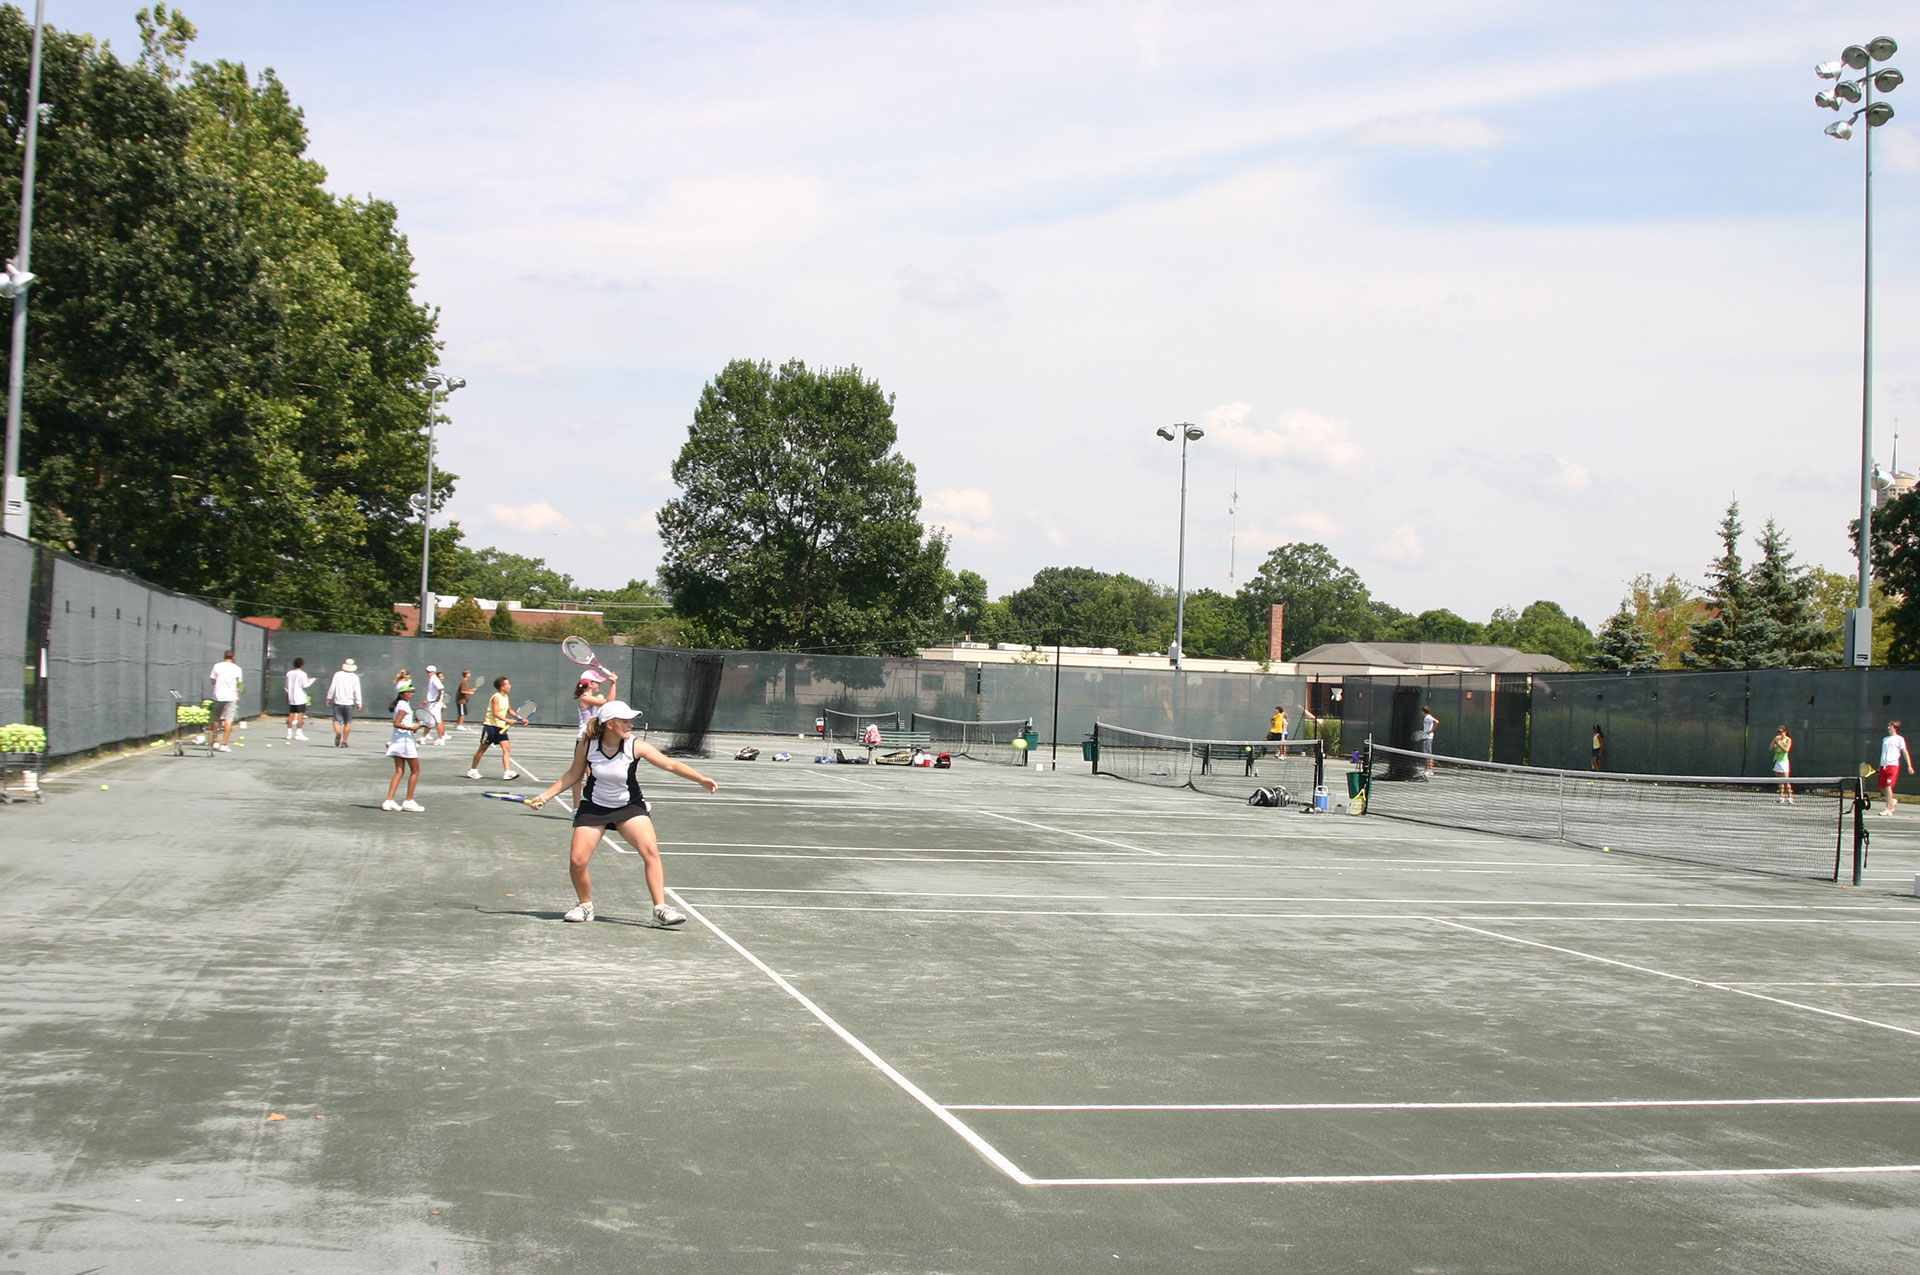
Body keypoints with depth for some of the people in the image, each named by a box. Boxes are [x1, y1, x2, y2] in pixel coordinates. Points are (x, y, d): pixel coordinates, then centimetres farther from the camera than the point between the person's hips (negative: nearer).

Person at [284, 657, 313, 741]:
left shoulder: (289, 673, 7)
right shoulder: (302, 674, -11)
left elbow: (287, 686, 13)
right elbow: (305, 686, -14)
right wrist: (309, 681, 5)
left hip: (291, 697, 6)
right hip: (300, 698, -6)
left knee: (291, 714, 11)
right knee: (300, 714, -2)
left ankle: (289, 733, 13)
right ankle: (298, 733, -6)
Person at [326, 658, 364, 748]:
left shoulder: (337, 675, 0)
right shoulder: (355, 677, -1)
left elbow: (332, 687, 1)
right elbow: (357, 691, -2)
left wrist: (329, 698, 11)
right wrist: (359, 704, 3)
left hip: (338, 701, 0)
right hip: (349, 703, 0)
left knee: (337, 720, 4)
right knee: (348, 722, 8)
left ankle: (338, 733, -25)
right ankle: (344, 741, 6)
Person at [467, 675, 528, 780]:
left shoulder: (506, 697, 10)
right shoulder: (496, 697, -15)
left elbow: (509, 710, 24)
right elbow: (495, 713, -23)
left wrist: (521, 719, 15)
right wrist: (507, 720, -30)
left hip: (501, 727, 7)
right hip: (490, 726, -7)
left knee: (507, 748, -8)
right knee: (482, 749, 4)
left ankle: (508, 772, -15)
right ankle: (472, 770, 19)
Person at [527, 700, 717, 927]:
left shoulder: (636, 746, -18)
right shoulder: (587, 745, -13)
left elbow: (670, 765, -19)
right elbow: (573, 775, 4)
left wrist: (701, 779, -30)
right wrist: (545, 796, 2)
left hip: (630, 806, -1)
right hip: (594, 807, 1)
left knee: (650, 850, -22)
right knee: (577, 861, -9)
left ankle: (661, 909, -17)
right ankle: (585, 906, 19)